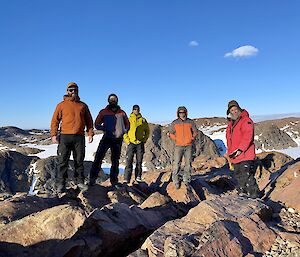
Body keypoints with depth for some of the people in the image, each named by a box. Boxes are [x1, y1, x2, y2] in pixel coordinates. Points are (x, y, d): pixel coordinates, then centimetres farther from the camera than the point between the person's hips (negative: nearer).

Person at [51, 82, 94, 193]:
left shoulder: (83, 105, 15)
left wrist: (90, 133, 3)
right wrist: (54, 134, -6)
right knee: (63, 161, 0)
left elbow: (89, 121, 14)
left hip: (79, 137, 2)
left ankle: (80, 181, 16)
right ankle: (61, 184, 7)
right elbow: (55, 120, 5)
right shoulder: (61, 105, 10)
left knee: (79, 161, 6)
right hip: (65, 136, -1)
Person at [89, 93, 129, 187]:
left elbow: (127, 125, 16)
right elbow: (97, 124, 0)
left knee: (115, 161, 9)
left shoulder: (122, 113, 9)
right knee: (98, 157, -13)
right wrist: (105, 129, -17)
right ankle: (92, 179, -4)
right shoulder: (103, 112, 4)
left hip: (118, 140, 2)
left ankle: (114, 181, 19)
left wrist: (123, 131, -3)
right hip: (107, 138, -2)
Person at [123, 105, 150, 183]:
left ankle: (138, 177, 17)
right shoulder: (128, 120, 4)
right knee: (129, 161, -5)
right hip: (131, 143, -1)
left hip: (140, 143, 2)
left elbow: (147, 131, 15)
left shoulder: (143, 120, 8)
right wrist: (127, 140, -4)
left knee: (139, 162, 7)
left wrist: (144, 139, 5)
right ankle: (127, 178, -3)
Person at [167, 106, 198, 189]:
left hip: (189, 146, 2)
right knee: (177, 164, -5)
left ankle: (186, 181, 17)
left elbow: (195, 131, 13)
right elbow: (171, 133, 9)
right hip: (178, 146, -1)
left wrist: (192, 138, -1)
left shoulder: (190, 122, 6)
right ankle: (176, 181, 6)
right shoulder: (174, 123, 3)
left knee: (188, 164, 5)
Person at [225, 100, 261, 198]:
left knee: (247, 177, -10)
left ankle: (254, 194, 3)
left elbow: (247, 137, -20)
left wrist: (240, 149, -24)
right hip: (235, 157, 9)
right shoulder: (231, 123, 16)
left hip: (245, 156, -9)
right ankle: (242, 193, 31)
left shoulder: (246, 120, -10)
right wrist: (230, 152, 12)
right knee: (239, 177, 18)